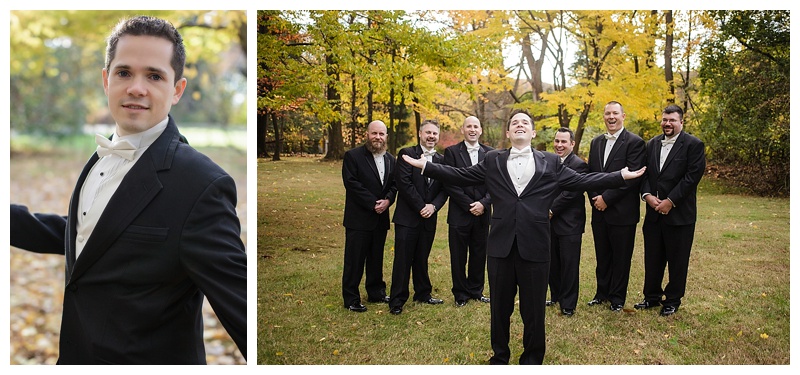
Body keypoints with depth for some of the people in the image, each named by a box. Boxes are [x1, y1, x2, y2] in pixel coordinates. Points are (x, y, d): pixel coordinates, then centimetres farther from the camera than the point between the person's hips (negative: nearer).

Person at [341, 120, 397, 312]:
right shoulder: (353, 156, -6)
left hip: (381, 217, 6)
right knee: (354, 260, -1)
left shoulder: (391, 159, 12)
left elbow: (394, 184, 9)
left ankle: (376, 292, 28)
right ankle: (351, 299, 8)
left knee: (376, 258, 16)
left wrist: (388, 200, -12)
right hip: (359, 218, -5)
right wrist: (373, 203, -17)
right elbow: (352, 184, -14)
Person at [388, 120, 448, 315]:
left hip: (429, 218, 4)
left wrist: (433, 206, -10)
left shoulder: (441, 160, 11)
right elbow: (403, 182, -12)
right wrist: (420, 207, -13)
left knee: (421, 259, 14)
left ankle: (423, 294, 28)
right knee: (402, 260, -1)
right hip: (407, 217, -4)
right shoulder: (407, 154, -3)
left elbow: (444, 189, 8)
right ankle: (397, 300, 7)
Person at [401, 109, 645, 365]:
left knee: (534, 310, 8)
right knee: (499, 308, 13)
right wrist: (425, 166, 2)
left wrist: (622, 176, 1)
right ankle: (499, 357, 31)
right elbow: (461, 176, 8)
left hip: (535, 246, -1)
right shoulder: (493, 160, 10)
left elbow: (582, 181, 7)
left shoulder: (550, 163, 8)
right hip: (501, 245, 1)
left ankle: (532, 360, 27)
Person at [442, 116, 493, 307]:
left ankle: (476, 291, 26)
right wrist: (469, 205, -13)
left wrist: (483, 203, -10)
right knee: (458, 256, 5)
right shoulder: (452, 152, -2)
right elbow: (449, 183, -8)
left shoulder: (490, 153, 7)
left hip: (482, 213, 2)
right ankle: (461, 294, 20)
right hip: (460, 213, -2)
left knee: (479, 255, 10)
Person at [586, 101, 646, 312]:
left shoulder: (635, 142, -8)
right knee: (602, 255, 14)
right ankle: (602, 293, 28)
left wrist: (606, 198, -16)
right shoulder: (596, 142, 12)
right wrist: (595, 198, -3)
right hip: (599, 210, 5)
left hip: (622, 212, -5)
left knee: (621, 257, 6)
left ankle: (617, 298, 19)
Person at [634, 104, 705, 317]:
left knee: (677, 260, 6)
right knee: (653, 258, 12)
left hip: (679, 213, -5)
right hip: (654, 212, 5)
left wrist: (670, 201, -17)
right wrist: (647, 195, -9)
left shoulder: (693, 145, -6)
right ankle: (652, 296, 25)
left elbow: (692, 177, -13)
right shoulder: (652, 144, 11)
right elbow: (644, 173, 9)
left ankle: (673, 300, 20)